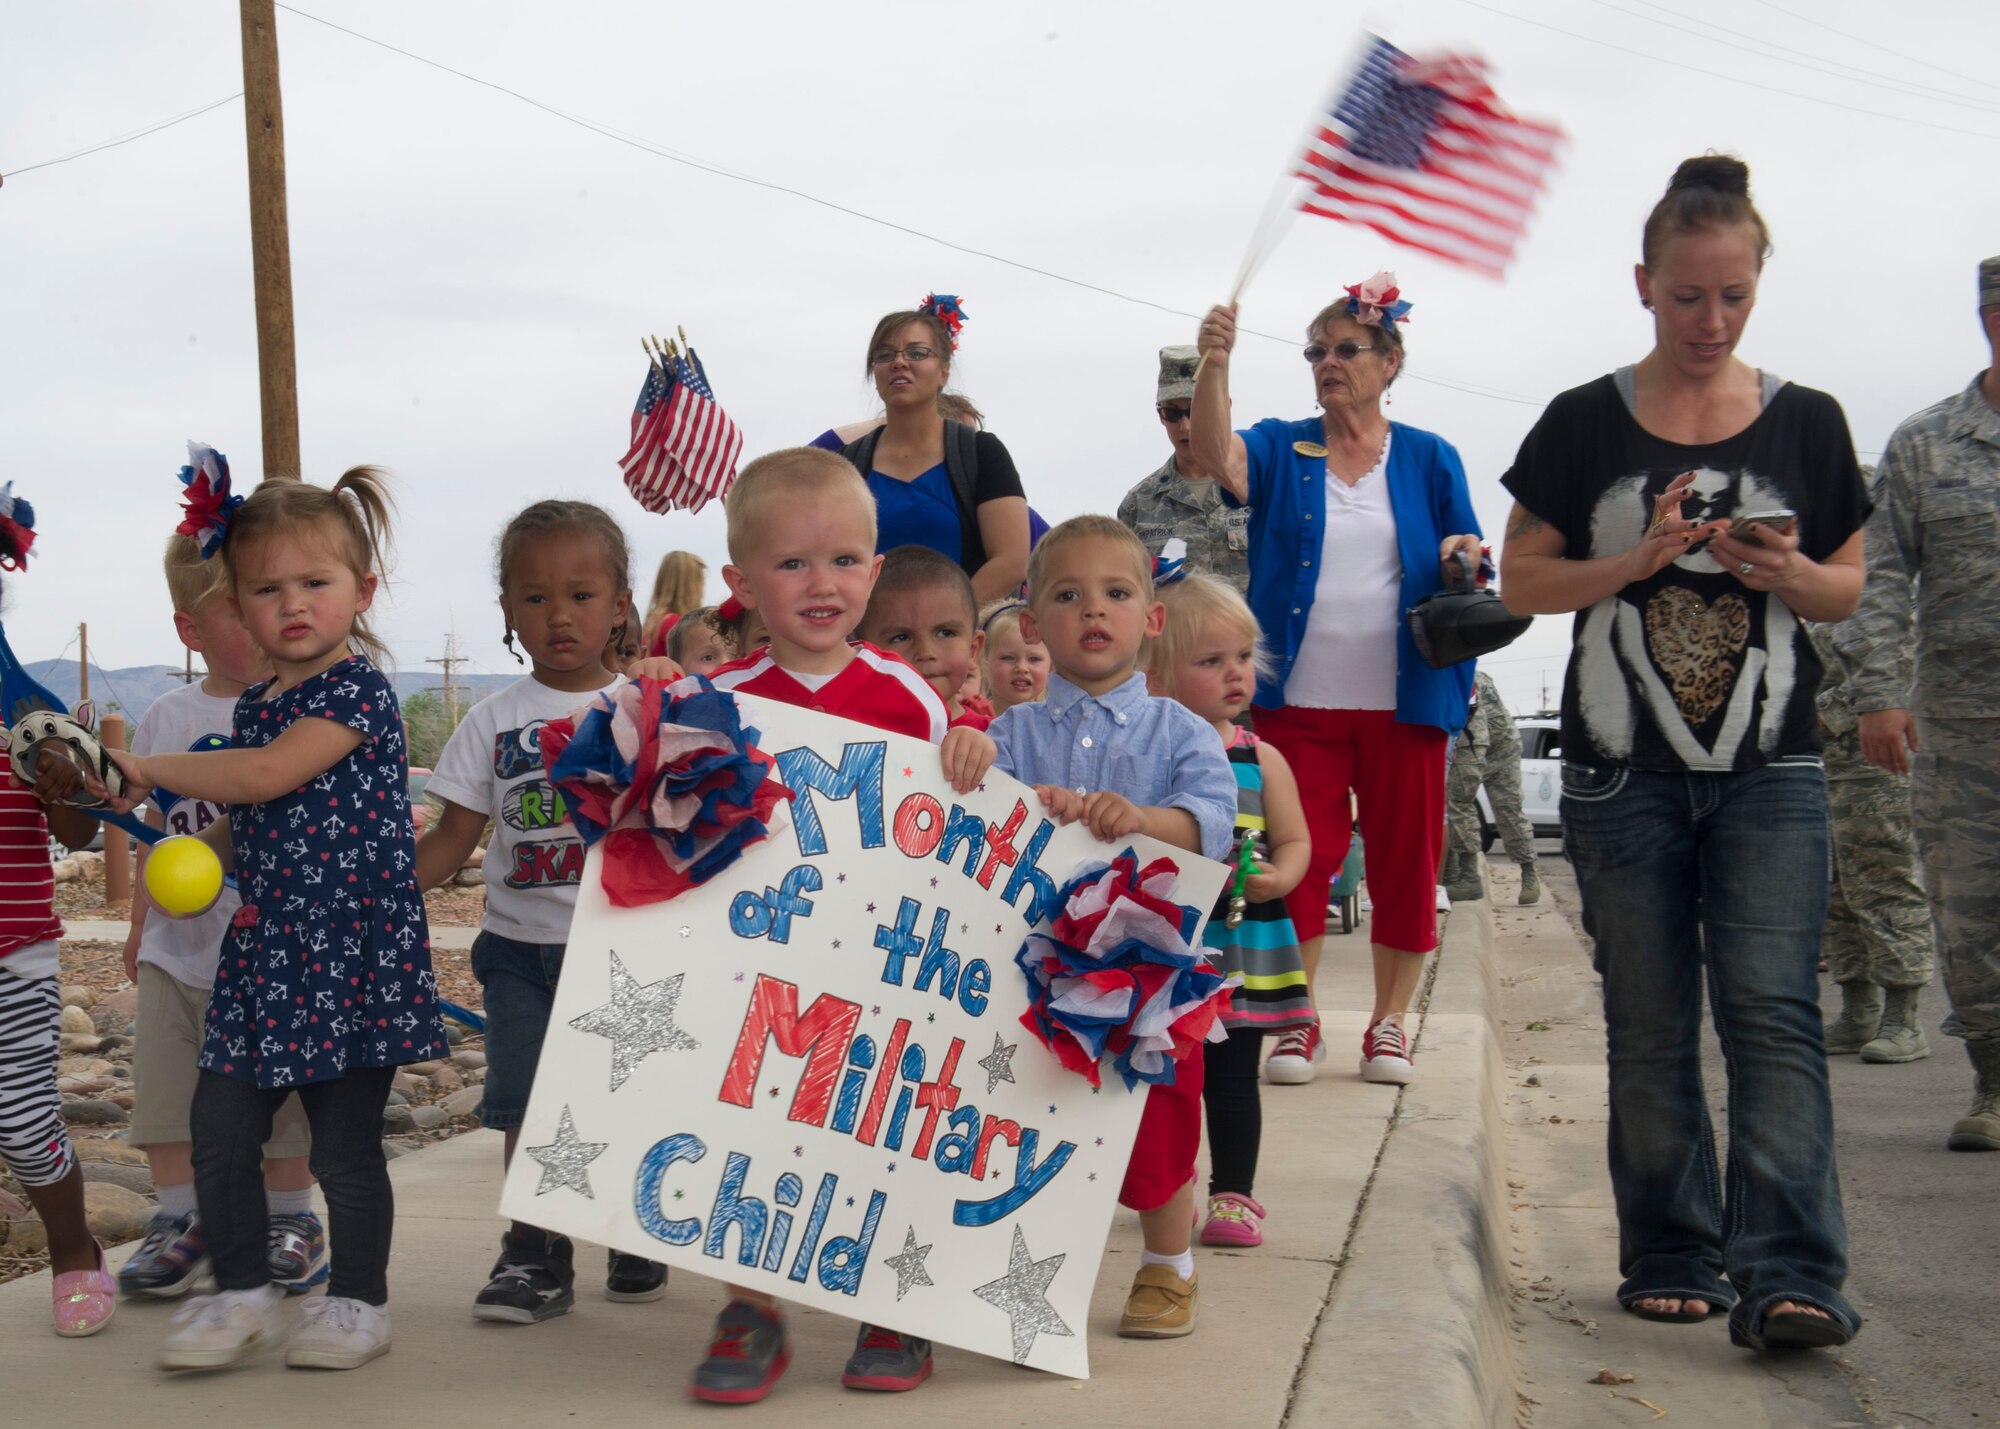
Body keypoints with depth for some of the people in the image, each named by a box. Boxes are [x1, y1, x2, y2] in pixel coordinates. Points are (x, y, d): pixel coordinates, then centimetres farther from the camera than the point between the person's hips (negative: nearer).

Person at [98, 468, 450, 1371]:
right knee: (218, 1130, 6)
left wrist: (149, 770, -13)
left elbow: (268, 773, -22)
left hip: (351, 957, -7)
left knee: (344, 1145, 2)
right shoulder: (254, 707, 14)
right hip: (263, 956, 7)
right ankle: (241, 1293, 22)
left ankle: (357, 1302, 18)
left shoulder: (357, 690, -11)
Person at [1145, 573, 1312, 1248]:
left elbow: (1295, 840, 3)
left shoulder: (1261, 759, 3)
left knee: (1232, 1075, 5)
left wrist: (1277, 879, -16)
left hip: (1243, 943, 1)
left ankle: (1233, 1194, 17)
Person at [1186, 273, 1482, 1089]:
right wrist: (1214, 367, -29)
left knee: (1405, 859, 4)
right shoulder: (1281, 450, 7)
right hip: (1300, 696, 0)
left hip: (1404, 698, 0)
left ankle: (1389, 1021, 17)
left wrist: (1465, 559, -13)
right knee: (1299, 857, 0)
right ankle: (1297, 1020, 11)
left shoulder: (1429, 460, 8)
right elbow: (1218, 461, -15)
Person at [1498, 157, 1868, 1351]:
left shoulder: (1808, 423, 6)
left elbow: (1848, 590, 10)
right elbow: (1524, 579, 3)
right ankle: (1672, 1257, 16)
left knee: (1773, 1008, -10)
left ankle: (1786, 1276, -13)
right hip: (1625, 770, 0)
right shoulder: (1586, 425, 2)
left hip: (1771, 770, 0)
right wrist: (1644, 559, -13)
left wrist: (1786, 570, -12)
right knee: (1651, 1025, 6)